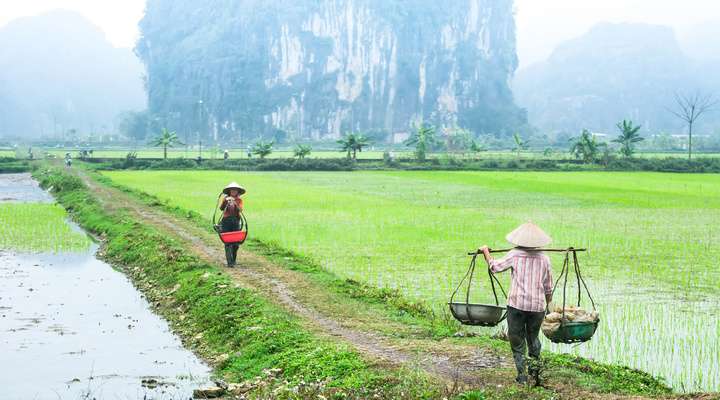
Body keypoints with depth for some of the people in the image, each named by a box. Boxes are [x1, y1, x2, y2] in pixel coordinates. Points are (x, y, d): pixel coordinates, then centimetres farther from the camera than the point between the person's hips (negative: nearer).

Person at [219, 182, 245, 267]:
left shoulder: (239, 200, 8)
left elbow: (240, 210, -9)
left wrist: (234, 203, -23)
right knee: (228, 242, -9)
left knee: (236, 242, 1)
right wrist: (225, 201, -25)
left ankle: (233, 260, 18)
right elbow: (221, 208, -10)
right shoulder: (225, 198, 5)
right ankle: (230, 262, -12)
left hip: (236, 221, 2)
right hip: (226, 221, -2)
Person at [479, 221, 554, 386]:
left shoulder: (514, 255, -4)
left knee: (517, 340, 9)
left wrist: (486, 252, 24)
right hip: (537, 305, 2)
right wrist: (548, 305, 22)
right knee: (533, 338, 20)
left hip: (517, 304, -2)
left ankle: (522, 375, 5)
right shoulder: (544, 258, 3)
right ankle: (535, 368, 8)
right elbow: (548, 287, 9)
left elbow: (494, 267, 9)